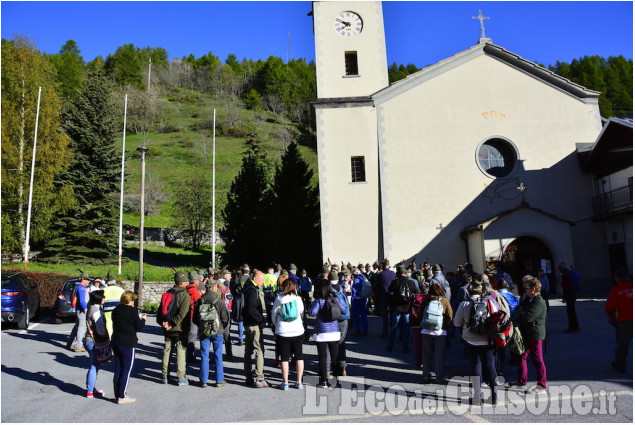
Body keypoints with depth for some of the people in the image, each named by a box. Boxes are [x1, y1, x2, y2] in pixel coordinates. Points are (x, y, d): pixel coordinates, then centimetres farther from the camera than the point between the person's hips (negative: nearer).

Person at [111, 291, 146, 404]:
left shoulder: (116, 310, 8)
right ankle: (122, 397, 2)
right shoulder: (132, 310, -13)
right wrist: (143, 319, 8)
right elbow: (138, 327, -10)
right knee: (126, 371, 0)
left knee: (118, 370, 14)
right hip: (128, 344, -7)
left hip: (116, 343, 7)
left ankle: (117, 394, 20)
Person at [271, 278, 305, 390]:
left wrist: (277, 325, 22)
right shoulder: (298, 299, -3)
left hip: (283, 332, -1)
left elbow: (274, 314, 4)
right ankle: (299, 382, 17)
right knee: (299, 356, 12)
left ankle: (285, 383, 10)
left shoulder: (279, 299, -6)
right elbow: (302, 314, 8)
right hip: (298, 331, 1)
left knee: (284, 357, 7)